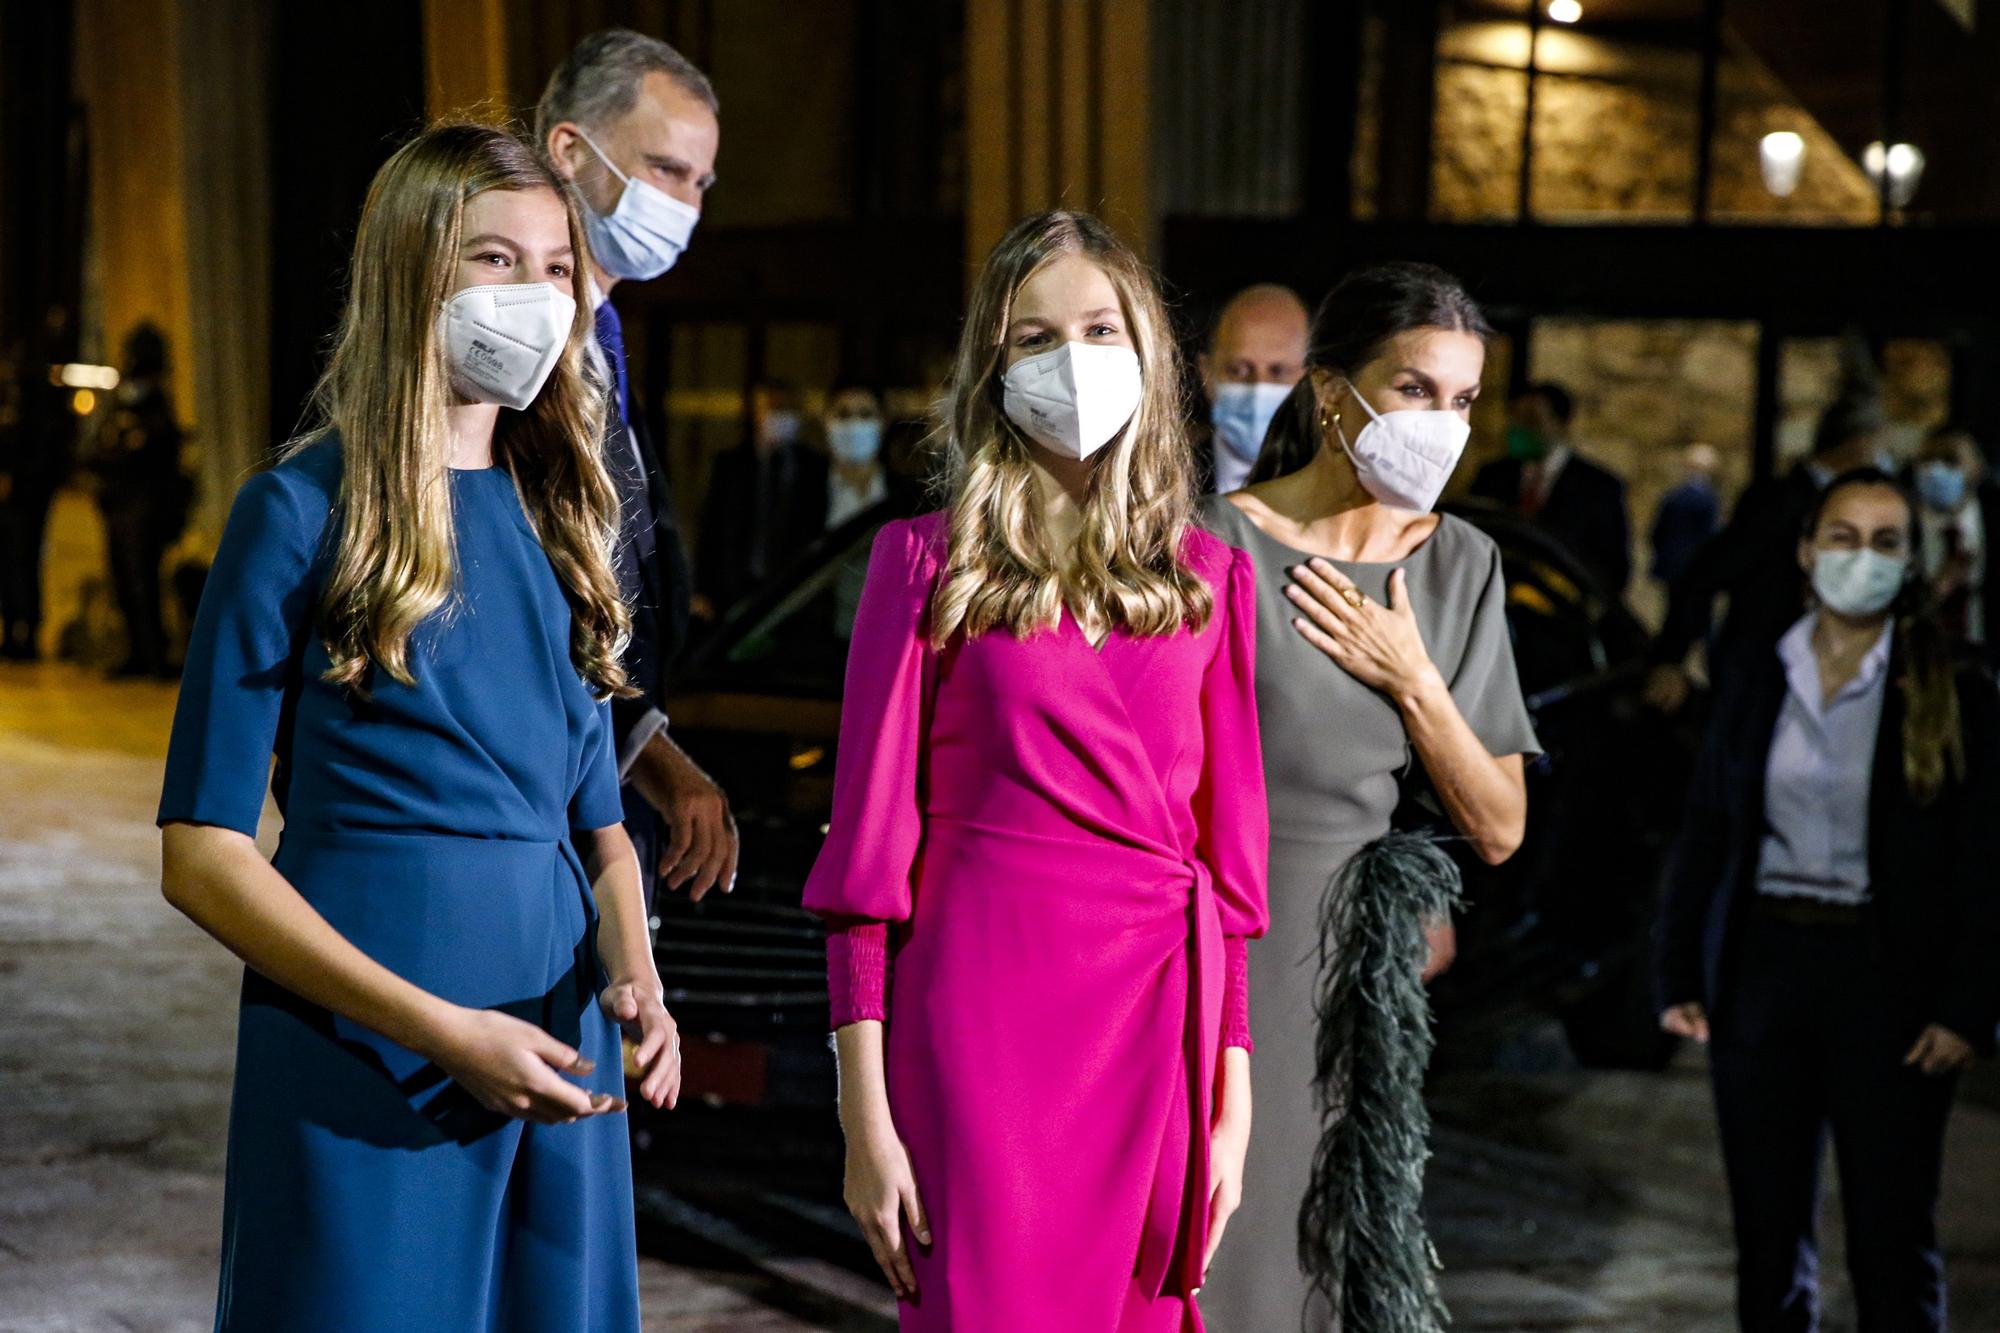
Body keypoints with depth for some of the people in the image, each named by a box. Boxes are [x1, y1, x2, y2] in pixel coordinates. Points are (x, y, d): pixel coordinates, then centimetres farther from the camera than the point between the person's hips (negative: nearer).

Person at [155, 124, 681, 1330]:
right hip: (364, 1054, -5)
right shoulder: (304, 513, -6)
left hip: (559, 1058, 5)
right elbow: (203, 854, -9)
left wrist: (635, 977, -6)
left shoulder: (560, 513, 11)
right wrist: (442, 1030, -16)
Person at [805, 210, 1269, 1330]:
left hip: (1157, 1024, 3)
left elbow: (1227, 852, 10)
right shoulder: (928, 563, 2)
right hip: (979, 1017, -3)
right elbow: (869, 850, -1)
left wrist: (1233, 1099, 7)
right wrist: (866, 1115, -6)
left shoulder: (1210, 576, 9)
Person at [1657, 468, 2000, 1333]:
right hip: (1764, 966, 3)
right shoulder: (1754, 686, 7)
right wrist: (1679, 979, 4)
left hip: (1886, 977, -3)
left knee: (1892, 1238, 0)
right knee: (1768, 1235, 10)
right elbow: (1703, 838, 10)